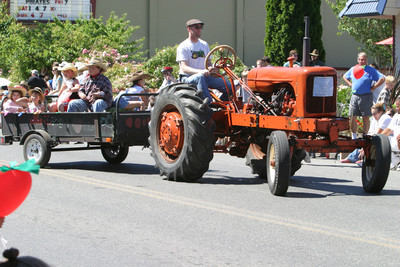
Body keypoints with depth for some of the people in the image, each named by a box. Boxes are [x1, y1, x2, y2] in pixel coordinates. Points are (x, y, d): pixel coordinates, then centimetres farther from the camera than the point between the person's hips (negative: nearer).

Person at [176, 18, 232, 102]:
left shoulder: (204, 45, 18)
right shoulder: (183, 47, -3)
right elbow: (184, 68, -14)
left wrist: (212, 69, -6)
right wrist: (200, 72, -31)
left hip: (205, 76, 6)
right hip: (187, 78, -6)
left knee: (230, 88, -14)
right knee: (200, 77, -42)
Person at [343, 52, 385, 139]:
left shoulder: (371, 70, 0)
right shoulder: (353, 69, 12)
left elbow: (382, 78, -7)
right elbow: (345, 77, 29)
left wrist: (373, 87, -10)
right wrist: (350, 84, 13)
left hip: (366, 96, -4)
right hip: (354, 96, 4)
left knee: (366, 118, 0)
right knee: (352, 118, 2)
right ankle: (354, 137, 12)